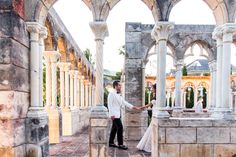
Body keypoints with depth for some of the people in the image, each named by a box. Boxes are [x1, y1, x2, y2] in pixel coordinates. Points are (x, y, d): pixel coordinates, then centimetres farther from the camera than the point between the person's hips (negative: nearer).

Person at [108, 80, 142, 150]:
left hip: (118, 114, 9)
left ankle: (111, 142, 23)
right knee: (120, 127, -9)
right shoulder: (112, 94, -10)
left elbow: (125, 103, 12)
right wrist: (112, 114, -21)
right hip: (114, 114, -9)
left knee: (115, 128, 13)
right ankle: (120, 144, -1)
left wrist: (135, 107, 6)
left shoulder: (119, 95, 15)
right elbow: (109, 104, -15)